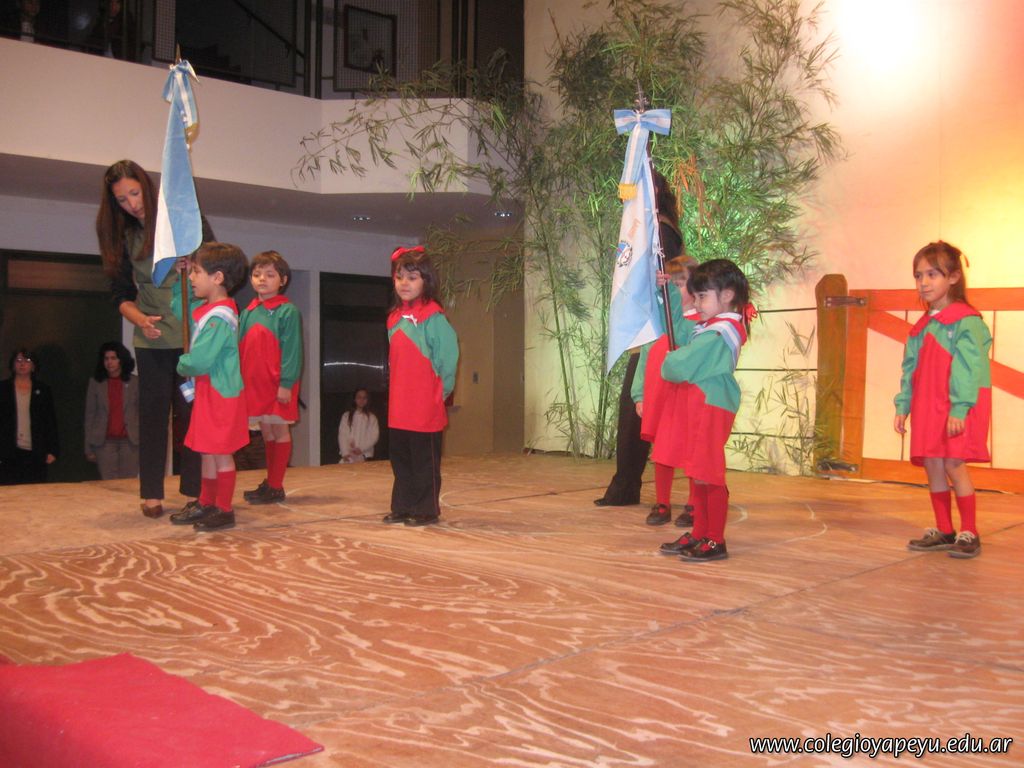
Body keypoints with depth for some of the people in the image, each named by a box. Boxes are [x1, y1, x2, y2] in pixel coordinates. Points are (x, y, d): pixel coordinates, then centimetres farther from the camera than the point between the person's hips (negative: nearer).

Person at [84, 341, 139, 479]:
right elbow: (90, 415, 6)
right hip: (104, 442, 0)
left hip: (130, 441, 0)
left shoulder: (134, 382, 5)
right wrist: (89, 448, 2)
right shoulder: (95, 383, 6)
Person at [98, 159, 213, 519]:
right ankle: (151, 494, 10)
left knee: (191, 411, 1)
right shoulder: (124, 238, 8)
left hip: (194, 335, -2)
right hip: (152, 339, 2)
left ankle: (194, 490, 8)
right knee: (153, 412, 3)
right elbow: (122, 296, 10)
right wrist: (140, 320, -9)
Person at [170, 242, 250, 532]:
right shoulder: (205, 309, 8)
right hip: (207, 391, 10)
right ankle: (206, 504, 27)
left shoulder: (219, 318, -23)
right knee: (208, 451, 17)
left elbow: (199, 361, -26)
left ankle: (224, 510, 11)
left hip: (221, 394, -10)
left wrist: (182, 366, -7)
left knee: (220, 453, 0)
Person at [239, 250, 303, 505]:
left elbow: (291, 350, -12)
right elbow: (241, 348, 14)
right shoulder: (248, 312, 12)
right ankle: (270, 482, 24)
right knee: (266, 431, 14)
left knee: (279, 430, 1)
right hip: (254, 382, 7)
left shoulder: (288, 311, -8)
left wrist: (286, 383, -17)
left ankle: (275, 487, 7)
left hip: (278, 384, -7)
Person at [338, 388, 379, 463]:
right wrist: (345, 453, -8)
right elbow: (342, 435, 3)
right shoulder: (346, 416, 8)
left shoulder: (371, 418, 7)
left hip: (363, 455, 0)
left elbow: (374, 436, 1)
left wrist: (361, 449, -10)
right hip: (348, 455, 1)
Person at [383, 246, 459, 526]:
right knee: (400, 460, 14)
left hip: (425, 408, -7)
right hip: (398, 407, 7)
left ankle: (427, 509, 11)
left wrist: (441, 390, -6)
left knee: (425, 460, 2)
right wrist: (392, 392, 12)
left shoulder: (433, 317, -9)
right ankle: (402, 507, 24)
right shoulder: (394, 317, 12)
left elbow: (448, 356, -10)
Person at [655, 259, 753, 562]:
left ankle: (716, 541, 6)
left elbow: (680, 366, -24)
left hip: (710, 410, -10)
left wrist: (668, 363, 0)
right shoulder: (710, 327, 14)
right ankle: (699, 534, 23)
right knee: (697, 474, 14)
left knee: (708, 475, -3)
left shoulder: (717, 334, -19)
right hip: (696, 408, 10)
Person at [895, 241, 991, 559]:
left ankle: (969, 533, 2)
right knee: (932, 465, 7)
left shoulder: (966, 321, -9)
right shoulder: (921, 327, 14)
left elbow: (968, 367, -16)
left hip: (957, 410, -7)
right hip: (927, 407, 7)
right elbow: (910, 369, 14)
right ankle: (943, 531, 16)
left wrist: (959, 409, -21)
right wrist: (903, 406, 8)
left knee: (953, 464, -9)